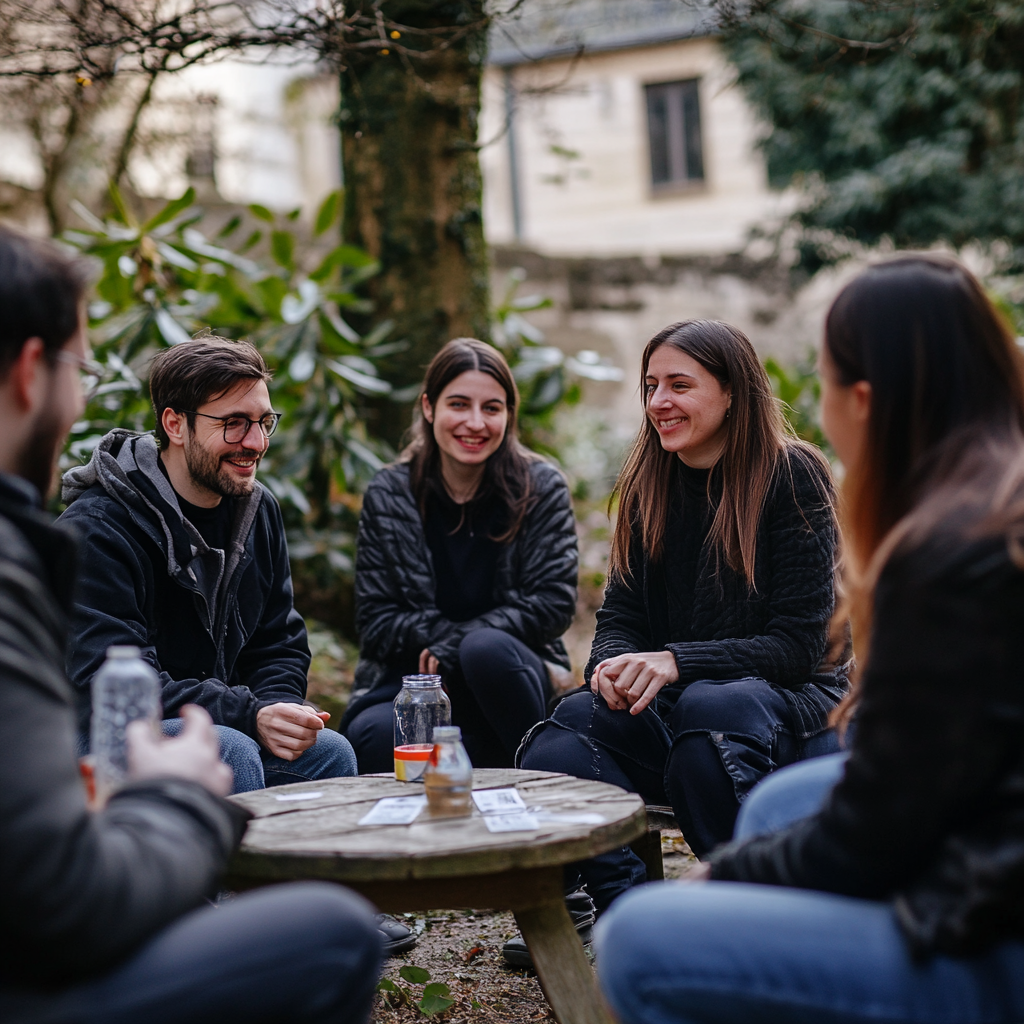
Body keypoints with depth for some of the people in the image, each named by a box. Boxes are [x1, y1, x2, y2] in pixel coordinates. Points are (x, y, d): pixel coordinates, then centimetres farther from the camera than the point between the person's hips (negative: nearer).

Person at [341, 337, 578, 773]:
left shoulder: (542, 489, 1)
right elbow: (375, 619, 1)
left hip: (506, 671, 0)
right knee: (372, 735, -34)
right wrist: (446, 635, -16)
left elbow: (554, 603, -7)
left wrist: (453, 647, -15)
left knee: (485, 648, -36)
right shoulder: (388, 494, 3)